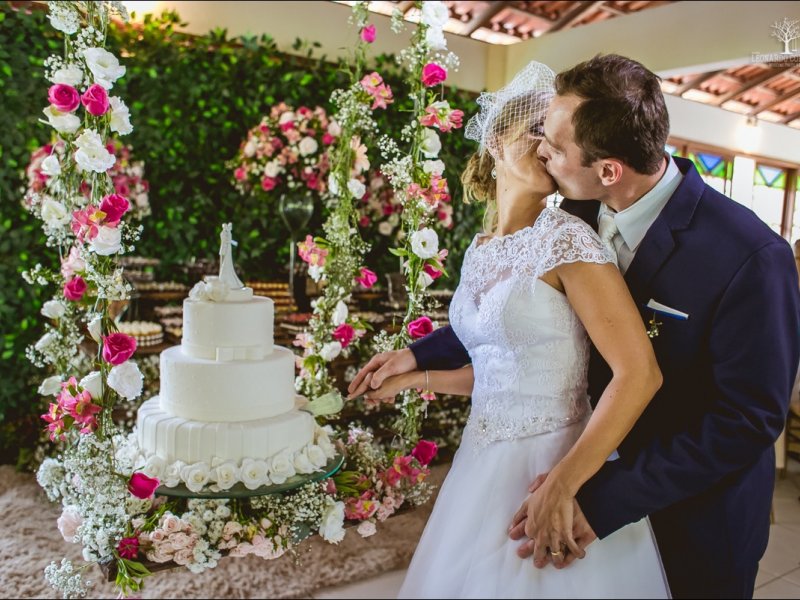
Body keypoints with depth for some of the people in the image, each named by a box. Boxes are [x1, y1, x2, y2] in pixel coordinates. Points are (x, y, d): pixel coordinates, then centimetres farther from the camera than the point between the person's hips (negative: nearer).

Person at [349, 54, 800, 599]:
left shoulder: (752, 257, -28)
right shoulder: (578, 215, -11)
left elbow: (748, 420, -25)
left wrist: (602, 498, -28)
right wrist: (420, 354, 1)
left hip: (696, 517, -4)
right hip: (606, 463, 5)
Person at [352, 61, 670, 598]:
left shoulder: (566, 238, -14)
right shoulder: (479, 252, 6)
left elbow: (640, 372, -19)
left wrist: (563, 482, -24)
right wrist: (413, 378, 21)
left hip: (563, 471, -6)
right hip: (484, 466, 7)